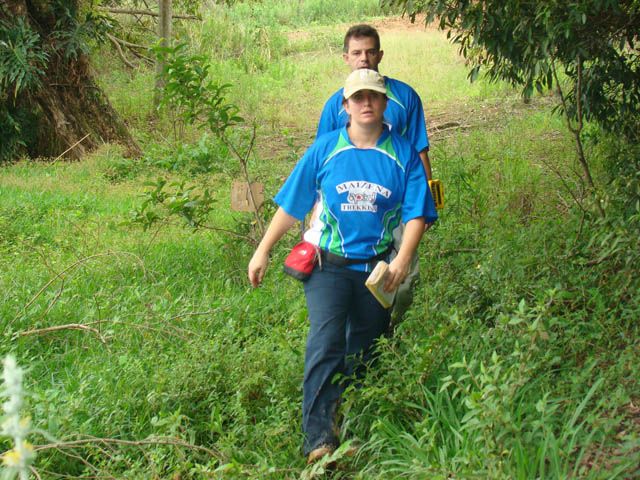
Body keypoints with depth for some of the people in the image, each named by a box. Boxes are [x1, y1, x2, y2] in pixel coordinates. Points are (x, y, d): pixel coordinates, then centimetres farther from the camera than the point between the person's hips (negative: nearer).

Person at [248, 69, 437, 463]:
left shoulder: (403, 155, 1)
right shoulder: (325, 149, 1)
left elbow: (416, 213, -2)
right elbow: (291, 205, 5)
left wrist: (403, 259, -17)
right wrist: (263, 251, 4)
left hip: (377, 269, 2)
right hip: (328, 264, -2)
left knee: (364, 354, 12)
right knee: (326, 341, -19)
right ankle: (320, 439, -24)